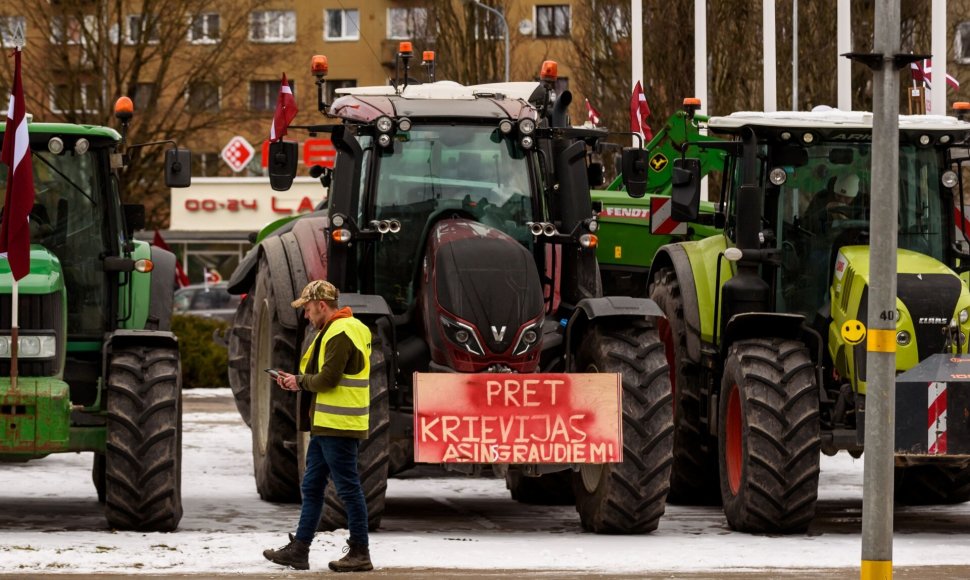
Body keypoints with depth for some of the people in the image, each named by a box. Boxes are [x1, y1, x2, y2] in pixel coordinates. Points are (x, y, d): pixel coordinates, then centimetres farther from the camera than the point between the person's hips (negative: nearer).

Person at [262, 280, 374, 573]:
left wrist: (300, 382, -4)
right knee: (311, 487, 13)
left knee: (348, 488, -4)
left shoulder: (341, 333, -15)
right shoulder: (332, 331, 18)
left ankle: (360, 554, 1)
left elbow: (328, 379, -20)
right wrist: (296, 380, 6)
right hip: (325, 425, 11)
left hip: (339, 427, -11)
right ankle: (299, 550, 17)